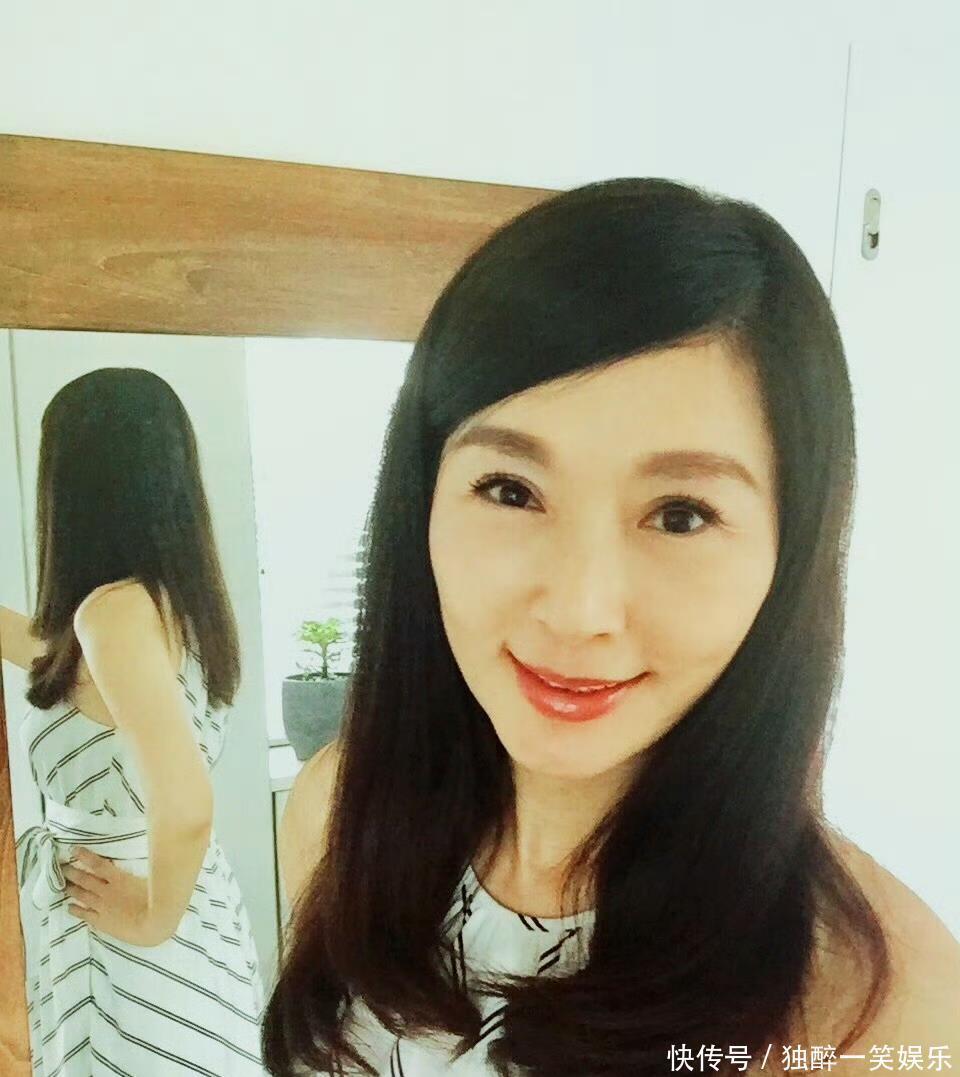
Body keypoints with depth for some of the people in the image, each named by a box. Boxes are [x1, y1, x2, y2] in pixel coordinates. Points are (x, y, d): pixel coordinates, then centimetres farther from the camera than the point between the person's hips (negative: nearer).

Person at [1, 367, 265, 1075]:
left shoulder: (118, 609, -27)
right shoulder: (178, 599, -2)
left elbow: (184, 807, -35)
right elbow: (64, 659, 18)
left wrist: (153, 919, -18)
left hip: (140, 957, -7)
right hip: (201, 916, 7)